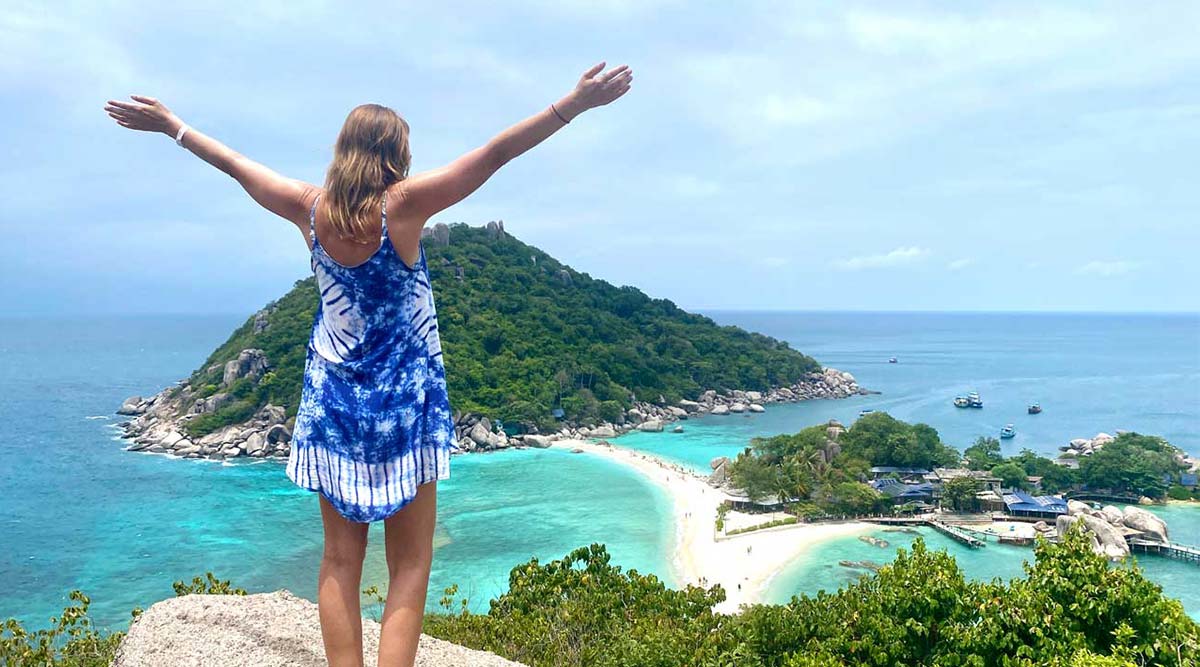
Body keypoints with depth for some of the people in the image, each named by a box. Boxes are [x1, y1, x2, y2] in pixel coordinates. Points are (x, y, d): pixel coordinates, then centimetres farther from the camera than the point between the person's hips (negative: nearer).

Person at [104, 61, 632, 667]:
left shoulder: (310, 207, -1)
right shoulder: (403, 205, -13)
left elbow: (234, 163, 13)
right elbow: (496, 153, -17)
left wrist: (171, 125, 29)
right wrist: (574, 103, -17)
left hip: (333, 399, 4)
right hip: (403, 399, -4)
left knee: (340, 560, 10)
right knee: (409, 567, 3)